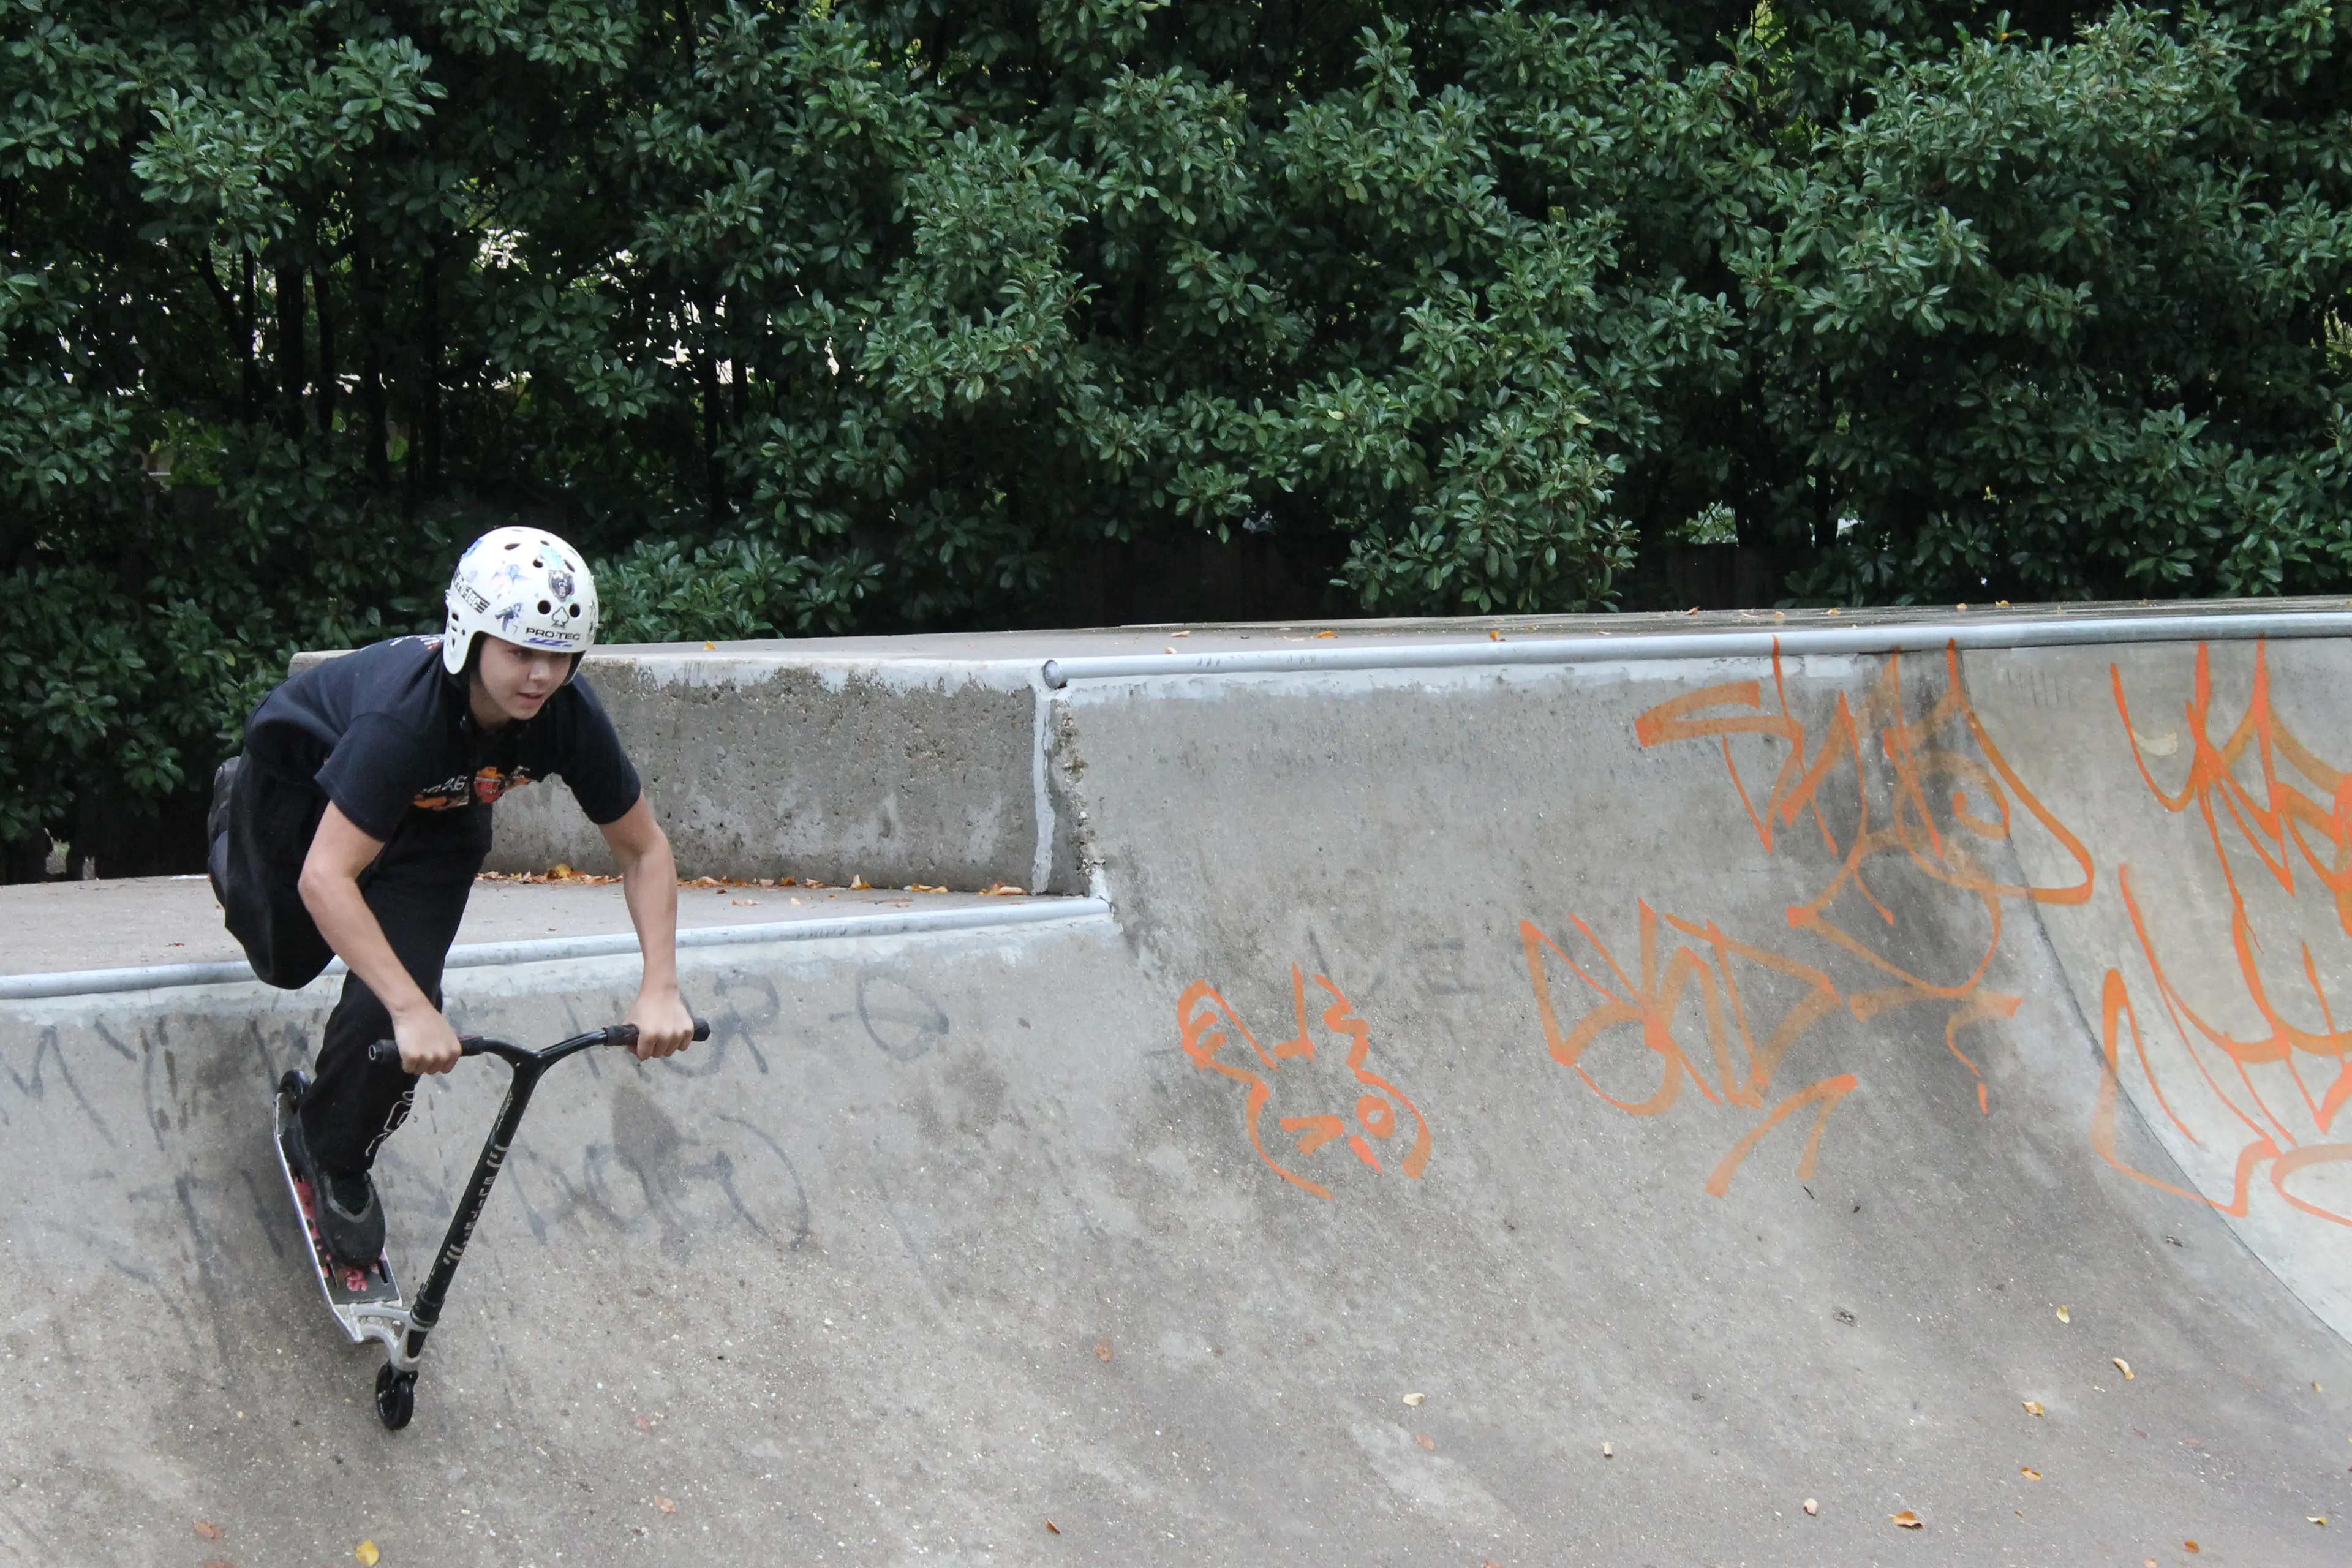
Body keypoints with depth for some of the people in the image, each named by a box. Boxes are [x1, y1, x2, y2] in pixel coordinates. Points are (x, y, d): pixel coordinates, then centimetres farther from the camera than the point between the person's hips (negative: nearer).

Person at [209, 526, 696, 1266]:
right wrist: (414, 1013, -57)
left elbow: (644, 850, -18)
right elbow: (325, 877, -51)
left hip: (433, 818, 3)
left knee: (394, 998, -14)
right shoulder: (406, 713, -46)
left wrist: (659, 990, -30)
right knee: (287, 962, 21)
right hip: (303, 781, -3)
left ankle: (336, 1160, 14)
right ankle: (237, 823, 54)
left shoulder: (569, 715, -32)